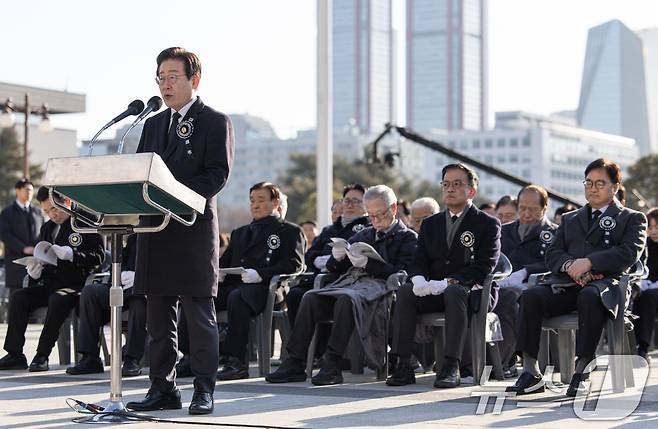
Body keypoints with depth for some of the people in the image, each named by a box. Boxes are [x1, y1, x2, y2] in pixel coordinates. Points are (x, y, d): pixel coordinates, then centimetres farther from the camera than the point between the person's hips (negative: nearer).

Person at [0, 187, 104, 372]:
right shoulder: (47, 228, 17)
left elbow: (98, 256, -11)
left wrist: (71, 254, -24)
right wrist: (35, 270, 2)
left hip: (75, 285, -6)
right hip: (49, 284, 7)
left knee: (57, 300, -35)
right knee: (18, 297, -16)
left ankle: (42, 355, -26)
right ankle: (15, 355, -16)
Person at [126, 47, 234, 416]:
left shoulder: (216, 122, 0)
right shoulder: (154, 123, 19)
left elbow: (218, 174, -10)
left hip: (195, 229, -6)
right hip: (155, 229, 6)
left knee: (200, 316, -3)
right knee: (159, 316, 8)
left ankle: (205, 390, 2)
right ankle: (163, 389, 13)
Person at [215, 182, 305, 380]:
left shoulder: (290, 231, 13)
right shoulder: (239, 233, 34)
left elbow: (293, 265, -3)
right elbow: (225, 261, 30)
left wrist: (260, 274, -18)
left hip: (263, 288, -6)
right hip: (232, 285, 6)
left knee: (237, 297, -39)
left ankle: (236, 361, -41)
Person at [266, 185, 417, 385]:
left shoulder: (408, 237, 10)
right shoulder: (364, 235, 29)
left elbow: (400, 274, -7)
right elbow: (334, 268, 24)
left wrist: (368, 264, -17)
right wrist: (337, 257, 0)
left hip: (379, 286, -6)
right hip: (351, 281, 6)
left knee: (347, 299, -37)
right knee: (310, 298, -21)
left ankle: (332, 365, -40)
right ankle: (294, 363, -25)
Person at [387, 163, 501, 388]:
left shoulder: (488, 224, 4)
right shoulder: (430, 224, 20)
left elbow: (483, 267, -9)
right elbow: (419, 261, 11)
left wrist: (449, 282, -22)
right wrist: (419, 279, -15)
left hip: (467, 290, -4)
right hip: (433, 293, 4)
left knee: (454, 292, -37)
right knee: (404, 292, -25)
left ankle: (451, 367, -41)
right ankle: (403, 365, -29)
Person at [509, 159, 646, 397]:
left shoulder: (632, 219, 17)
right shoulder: (570, 219, 30)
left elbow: (629, 253, -2)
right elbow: (552, 254, 17)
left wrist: (589, 262, -14)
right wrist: (570, 265, -8)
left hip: (604, 282, -4)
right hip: (566, 284, 4)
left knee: (589, 297, -41)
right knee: (530, 296, -28)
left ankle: (582, 370, -38)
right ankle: (531, 372, -28)